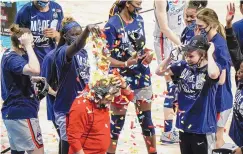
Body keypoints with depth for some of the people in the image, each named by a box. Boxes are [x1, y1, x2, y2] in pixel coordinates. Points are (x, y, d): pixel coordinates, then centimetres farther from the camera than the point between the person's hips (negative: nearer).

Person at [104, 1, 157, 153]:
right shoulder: (112, 25, -17)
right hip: (121, 78, -6)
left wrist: (148, 53, -6)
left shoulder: (139, 19, 3)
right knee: (118, 120, 2)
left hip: (142, 76, 6)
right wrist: (125, 64, -31)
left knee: (146, 118, 13)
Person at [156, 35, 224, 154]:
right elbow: (159, 71, 4)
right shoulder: (183, 66, 0)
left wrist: (209, 53, -25)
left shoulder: (212, 68, -14)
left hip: (203, 126, -6)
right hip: (184, 123, 6)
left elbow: (213, 74, -39)